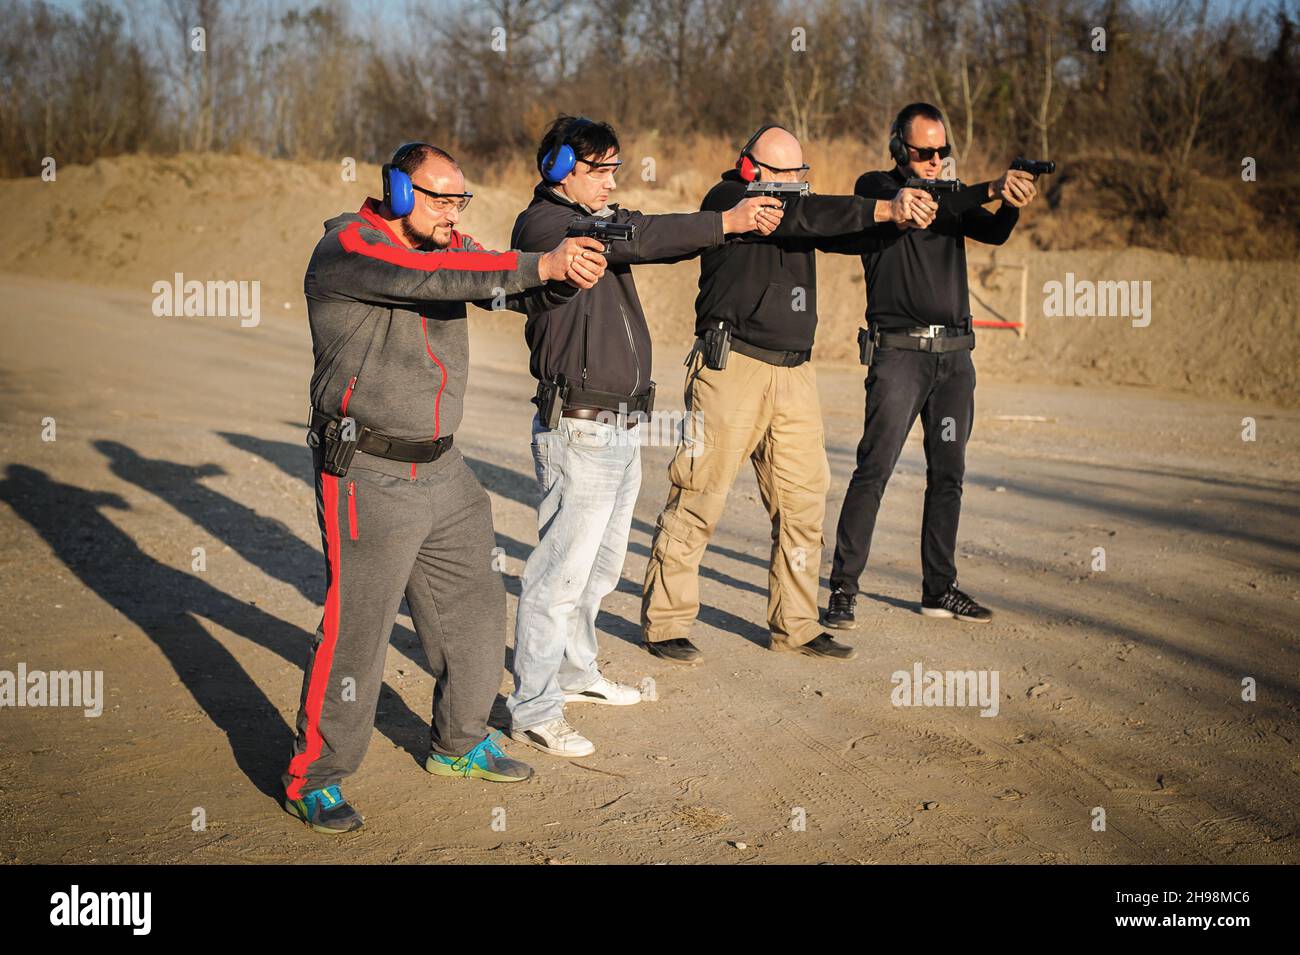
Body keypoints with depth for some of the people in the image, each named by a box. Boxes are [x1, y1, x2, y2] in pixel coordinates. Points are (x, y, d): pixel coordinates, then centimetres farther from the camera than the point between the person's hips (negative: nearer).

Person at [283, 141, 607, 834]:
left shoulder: (448, 246, 9)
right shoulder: (346, 248, -13)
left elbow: (520, 289, 3)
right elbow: (433, 276, -29)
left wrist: (567, 274, -20)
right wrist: (542, 264, -33)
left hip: (442, 468, 8)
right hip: (368, 477, -8)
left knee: (472, 608, 15)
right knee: (355, 633, -4)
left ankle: (459, 744, 35)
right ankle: (312, 778, 12)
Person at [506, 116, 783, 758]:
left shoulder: (603, 220, 19)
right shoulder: (541, 224, -11)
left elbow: (657, 235, 8)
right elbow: (636, 240, -23)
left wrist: (746, 213, -6)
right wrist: (727, 222, -22)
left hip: (623, 427, 9)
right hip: (578, 429, -9)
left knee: (601, 566, 19)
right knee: (562, 571, -6)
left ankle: (576, 671, 34)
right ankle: (533, 711, 1)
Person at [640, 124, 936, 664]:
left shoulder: (794, 207, 17)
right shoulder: (726, 200, -5)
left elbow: (853, 236, 7)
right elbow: (798, 215, -20)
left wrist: (901, 219, -14)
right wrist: (883, 209, -23)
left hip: (795, 374, 7)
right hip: (732, 369, -7)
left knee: (804, 502, 6)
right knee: (699, 500, -4)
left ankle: (795, 626, 17)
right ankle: (664, 624, 6)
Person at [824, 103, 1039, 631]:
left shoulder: (955, 197, 15)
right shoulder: (875, 187, 0)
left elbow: (993, 233, -3)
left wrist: (1012, 205, -25)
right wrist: (989, 188, -29)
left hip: (955, 354, 6)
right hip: (899, 352, -6)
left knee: (948, 474, 8)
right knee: (874, 469, -10)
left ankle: (940, 588, 17)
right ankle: (842, 588, -5)